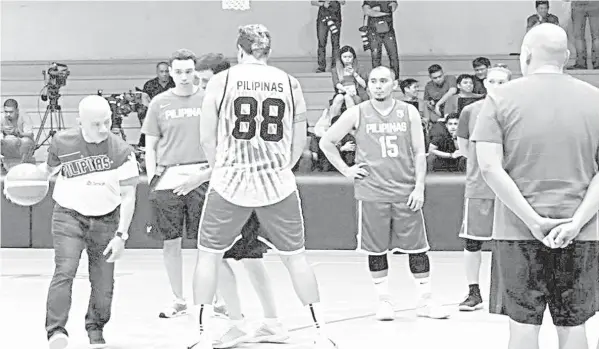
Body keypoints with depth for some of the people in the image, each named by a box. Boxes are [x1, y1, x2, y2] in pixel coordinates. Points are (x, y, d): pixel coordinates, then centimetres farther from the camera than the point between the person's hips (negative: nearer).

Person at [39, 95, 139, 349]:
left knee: (103, 280, 4)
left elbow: (128, 196, -9)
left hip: (105, 219, 1)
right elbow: (50, 170, 15)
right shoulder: (62, 142, -8)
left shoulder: (121, 150, -12)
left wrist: (121, 234, -13)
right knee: (65, 271, -19)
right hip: (69, 215, -1)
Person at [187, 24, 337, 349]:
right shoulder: (289, 83, 3)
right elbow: (299, 143, 7)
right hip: (278, 185, 2)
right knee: (295, 257, 12)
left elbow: (207, 137, -1)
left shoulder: (222, 80, -3)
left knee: (208, 254, 12)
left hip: (230, 184, -2)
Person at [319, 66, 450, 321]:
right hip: (371, 193, 0)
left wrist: (419, 187, -5)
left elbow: (419, 153, 4)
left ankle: (426, 302, 10)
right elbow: (326, 142, 8)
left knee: (417, 248, 2)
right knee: (376, 250, 4)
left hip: (406, 192, 1)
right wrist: (346, 170, 2)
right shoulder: (357, 114, 1)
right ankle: (384, 302, 16)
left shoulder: (409, 112, 4)